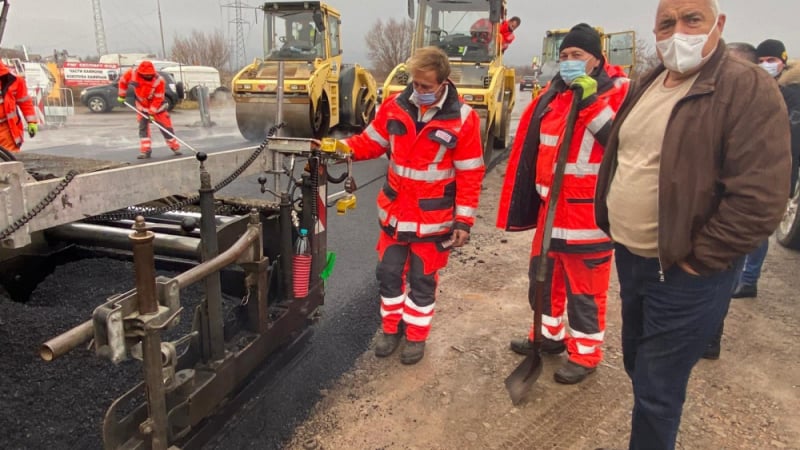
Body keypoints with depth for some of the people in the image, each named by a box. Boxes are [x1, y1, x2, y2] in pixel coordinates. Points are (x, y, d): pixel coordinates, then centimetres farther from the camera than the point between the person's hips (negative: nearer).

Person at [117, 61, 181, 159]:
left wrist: (152, 113, -23)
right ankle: (145, 151, 0)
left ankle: (175, 147, 12)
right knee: (143, 127, -3)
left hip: (157, 107, -2)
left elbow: (158, 99, -23)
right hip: (142, 107, 3)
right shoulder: (133, 74, -19)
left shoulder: (159, 81, -27)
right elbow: (123, 81, 2)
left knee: (166, 127, -2)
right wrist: (122, 95, 6)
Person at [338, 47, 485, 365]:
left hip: (434, 219, -3)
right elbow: (371, 142, 5)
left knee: (422, 281, 11)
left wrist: (464, 221, -11)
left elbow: (470, 175, -10)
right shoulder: (395, 106, -4)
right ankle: (390, 329, 37)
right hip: (394, 213, 4)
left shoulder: (462, 118, -14)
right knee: (388, 273, 15)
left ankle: (416, 337, 31)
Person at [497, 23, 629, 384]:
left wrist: (592, 103, -29)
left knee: (584, 286, 5)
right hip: (551, 207, 7)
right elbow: (532, 146, 14)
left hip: (588, 212, -7)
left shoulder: (618, 92, -9)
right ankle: (549, 334, 40)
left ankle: (586, 353, 25)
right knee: (544, 275, 19)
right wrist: (530, 200, 15)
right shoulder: (554, 92, 9)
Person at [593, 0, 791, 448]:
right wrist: (615, 230, 10)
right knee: (638, 367, 24)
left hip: (682, 276, -7)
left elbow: (760, 199, -23)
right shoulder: (647, 85, 8)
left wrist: (695, 260, -17)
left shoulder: (749, 89, -16)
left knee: (657, 392, 6)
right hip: (630, 258, 8)